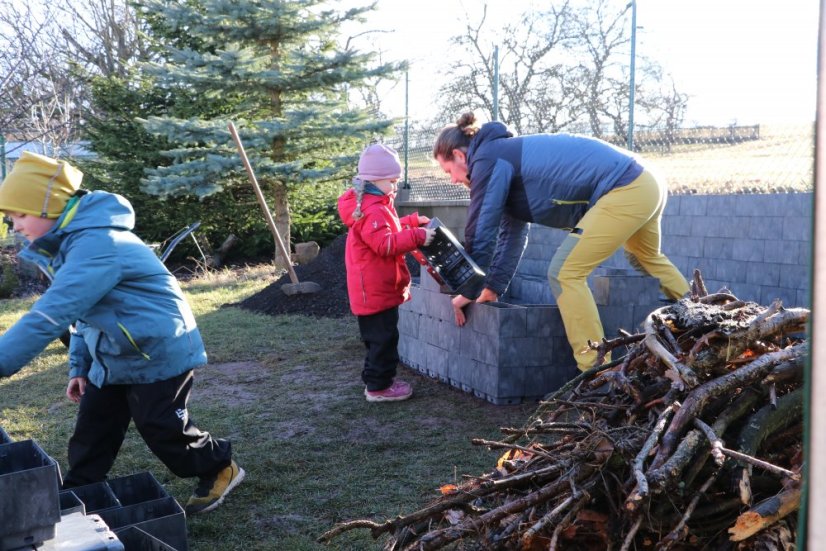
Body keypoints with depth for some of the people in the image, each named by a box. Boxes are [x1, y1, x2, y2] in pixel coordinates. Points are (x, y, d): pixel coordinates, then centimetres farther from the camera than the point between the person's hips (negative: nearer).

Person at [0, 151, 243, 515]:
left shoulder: (96, 243, -29)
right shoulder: (74, 241, 4)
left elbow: (53, 313, -38)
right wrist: (79, 366, 12)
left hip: (157, 352, -9)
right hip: (111, 357, 9)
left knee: (162, 428, 2)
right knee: (90, 434, 8)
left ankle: (220, 469, 24)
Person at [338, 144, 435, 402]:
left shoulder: (375, 205, 15)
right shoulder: (372, 210, -21)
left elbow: (387, 231, 28)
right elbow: (386, 244, -28)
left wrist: (412, 222, 19)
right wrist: (417, 236, -28)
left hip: (376, 289, 11)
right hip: (376, 290, -11)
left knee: (380, 337, 19)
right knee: (383, 338, -3)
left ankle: (377, 379, 29)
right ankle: (378, 386, 4)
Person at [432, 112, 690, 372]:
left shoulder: (487, 160, -9)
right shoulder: (506, 155, 20)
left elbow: (480, 232, -9)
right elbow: (511, 233, 24)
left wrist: (469, 292, 3)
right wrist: (492, 288, 24)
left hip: (623, 191, -10)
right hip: (644, 183, 10)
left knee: (565, 273, -6)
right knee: (648, 258, 34)